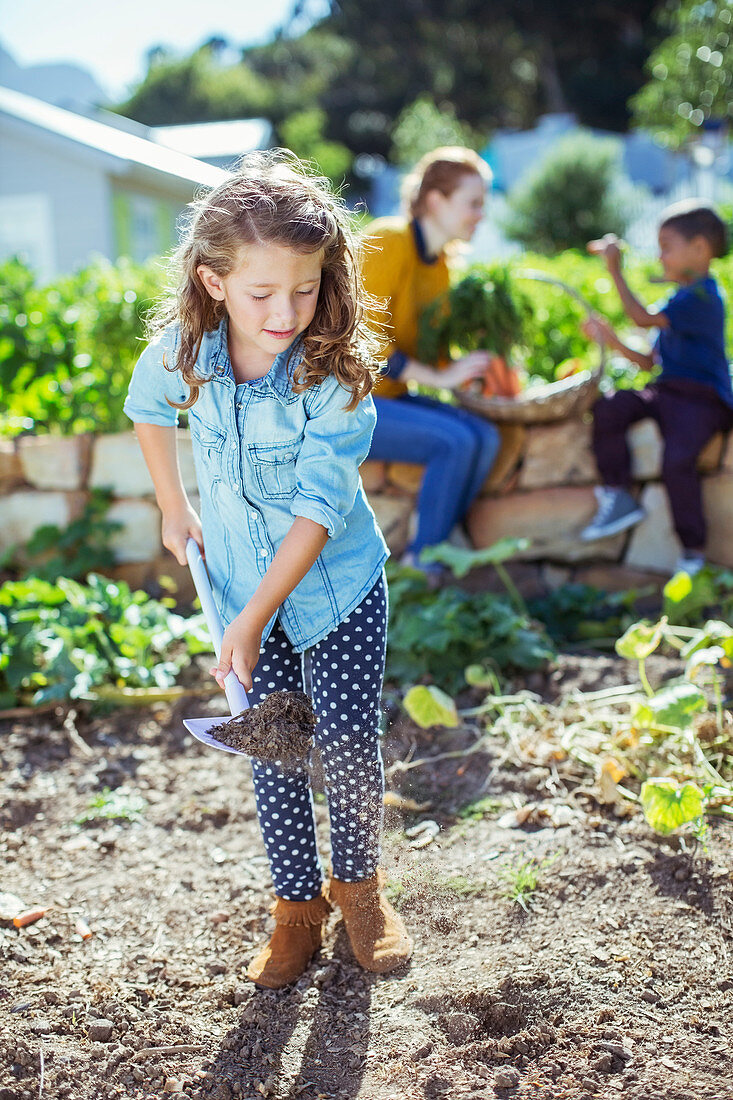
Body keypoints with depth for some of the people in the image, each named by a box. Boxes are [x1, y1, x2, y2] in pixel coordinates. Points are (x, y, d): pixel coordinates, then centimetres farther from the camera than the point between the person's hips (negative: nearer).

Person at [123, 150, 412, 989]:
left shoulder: (336, 372, -24)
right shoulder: (182, 351, -15)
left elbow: (319, 508, -25)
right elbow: (146, 408, 10)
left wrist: (254, 618, -27)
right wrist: (172, 508, 13)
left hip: (337, 582, -2)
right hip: (242, 582, 3)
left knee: (347, 740, -3)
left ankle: (357, 881, 24)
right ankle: (295, 905, 23)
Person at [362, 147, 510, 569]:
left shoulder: (440, 262, 10)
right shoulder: (389, 243, -16)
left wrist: (471, 372, -6)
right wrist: (441, 376, -22)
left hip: (388, 394, 8)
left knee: (485, 437, -9)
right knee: (456, 441, -23)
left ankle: (430, 551, -2)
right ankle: (422, 562, -9)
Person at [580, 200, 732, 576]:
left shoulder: (701, 296, -11)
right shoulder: (682, 300, 20)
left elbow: (643, 318, -20)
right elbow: (649, 361, 22)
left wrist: (615, 270, -13)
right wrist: (610, 339, 12)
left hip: (701, 400, -9)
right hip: (666, 393, 9)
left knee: (677, 460, -29)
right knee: (608, 408, -13)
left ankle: (693, 551, -13)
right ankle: (619, 498, -5)